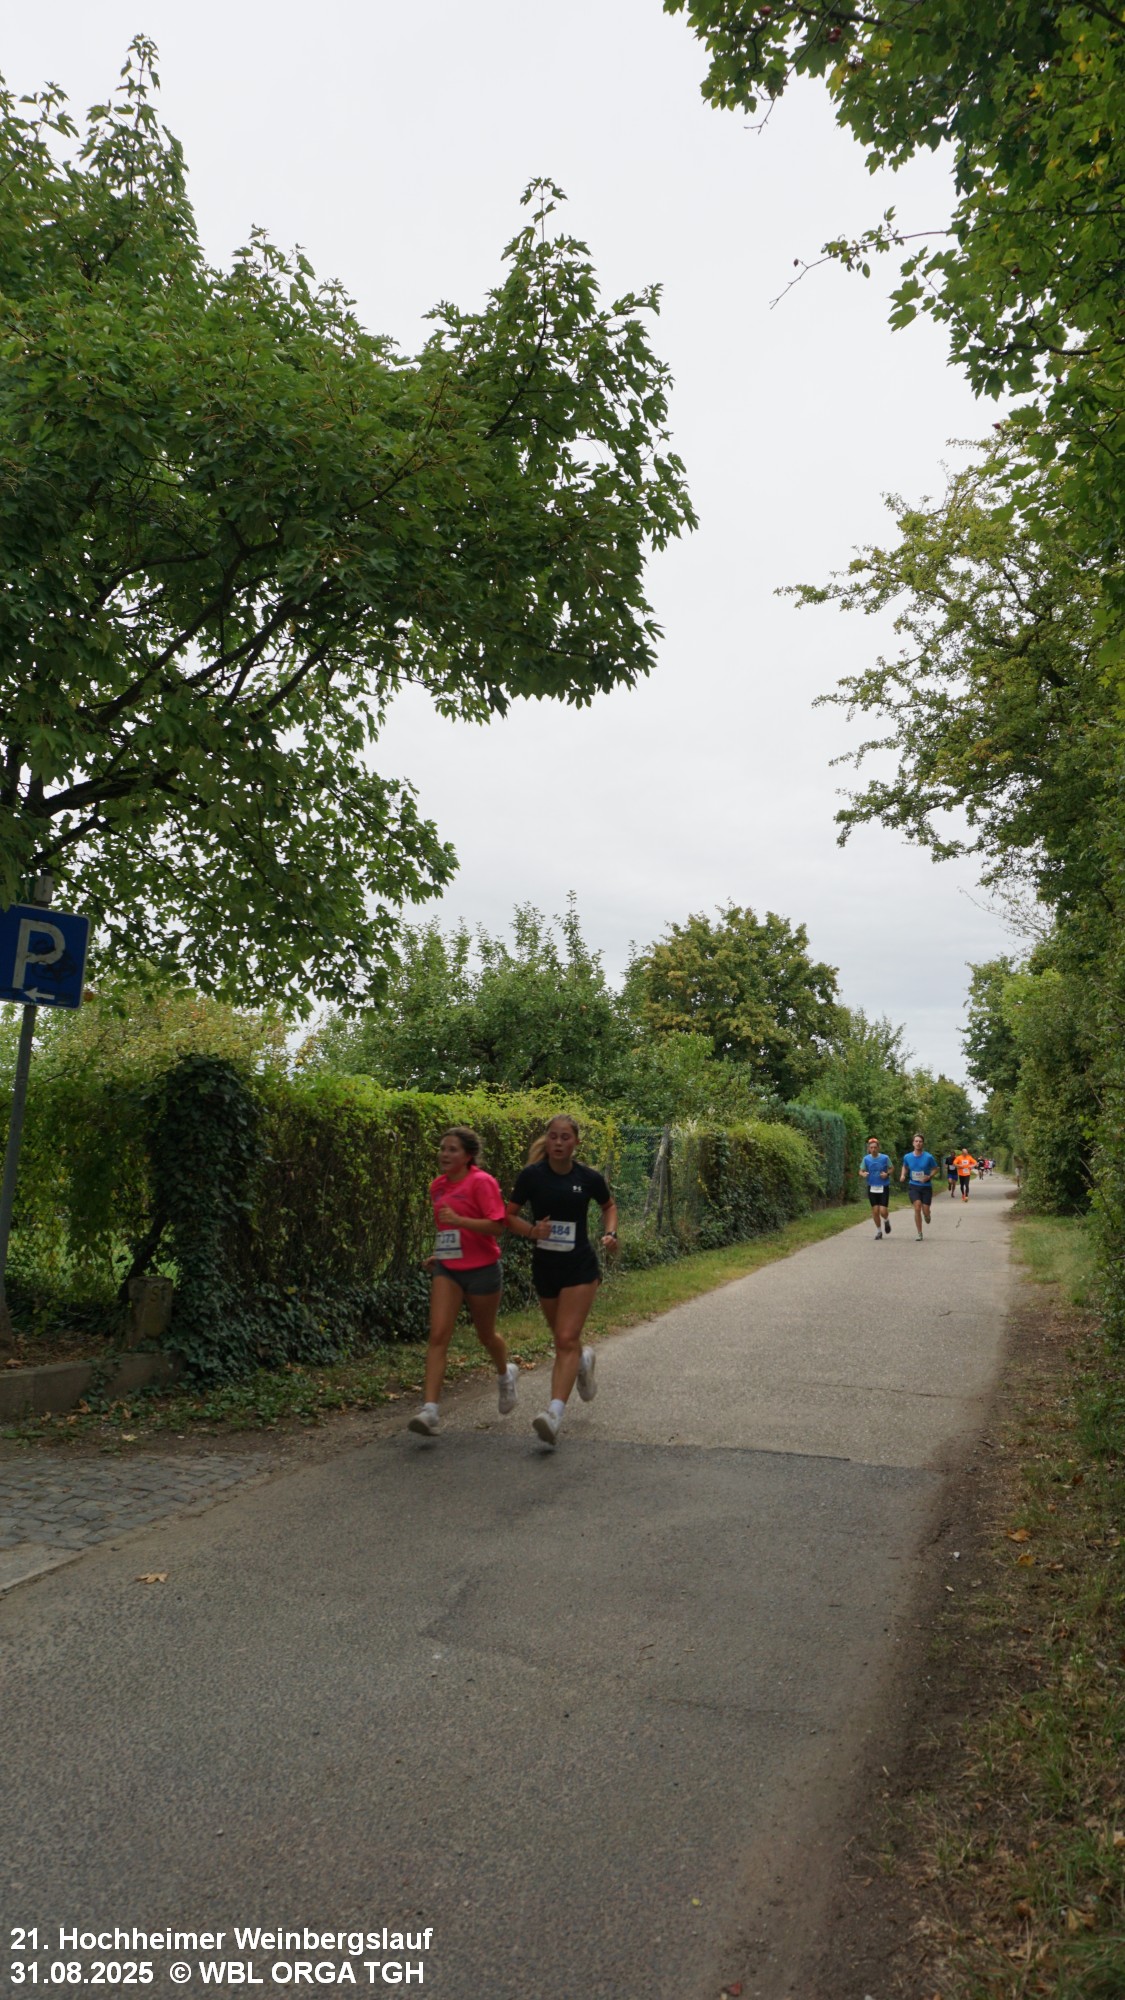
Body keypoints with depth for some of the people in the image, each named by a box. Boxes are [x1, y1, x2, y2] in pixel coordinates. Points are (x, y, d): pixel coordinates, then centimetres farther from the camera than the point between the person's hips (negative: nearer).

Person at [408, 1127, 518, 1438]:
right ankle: (430, 1411, -16)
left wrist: (459, 1220, -31)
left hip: (481, 1270, -5)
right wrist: (439, 1253, 14)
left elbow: (497, 1226, -22)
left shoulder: (481, 1182, -14)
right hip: (447, 1270, 5)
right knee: (438, 1335, -11)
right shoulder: (437, 1186, 8)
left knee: (485, 1335, 14)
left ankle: (506, 1374, 47)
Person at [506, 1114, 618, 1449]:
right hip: (544, 1267, 2)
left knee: (567, 1339, -14)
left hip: (580, 1267, -2)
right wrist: (532, 1230, -19)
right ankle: (584, 1361, 52)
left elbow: (609, 1206, 14)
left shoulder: (588, 1178, -6)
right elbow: (510, 1216, 0)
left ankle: (555, 1414, -20)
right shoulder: (531, 1175, -8)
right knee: (563, 1340, 18)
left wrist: (611, 1233, -3)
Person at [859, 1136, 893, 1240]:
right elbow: (861, 1171, 5)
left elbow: (891, 1169, 8)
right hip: (872, 1188, 2)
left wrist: (887, 1174, -13)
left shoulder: (885, 1158, -5)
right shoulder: (866, 1159, -2)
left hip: (884, 1187, -2)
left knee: (883, 1211, -10)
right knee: (875, 1211, 2)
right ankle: (879, 1231, 22)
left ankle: (886, 1221, 26)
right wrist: (863, 1174, -19)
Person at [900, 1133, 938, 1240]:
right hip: (913, 1186, 0)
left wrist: (929, 1177, -14)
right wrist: (903, 1175, 1)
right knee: (917, 1207, -19)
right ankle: (919, 1234, -7)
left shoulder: (928, 1157, -9)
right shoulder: (907, 1157, -1)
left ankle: (927, 1215, 41)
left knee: (925, 1211, -2)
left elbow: (935, 1169, 4)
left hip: (926, 1186, 0)